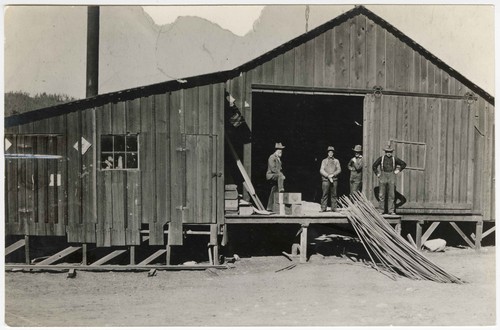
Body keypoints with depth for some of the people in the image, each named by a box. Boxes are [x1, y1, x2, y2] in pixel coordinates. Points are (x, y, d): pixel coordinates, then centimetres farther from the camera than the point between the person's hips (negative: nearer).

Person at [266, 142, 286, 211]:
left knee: (273, 192, 5)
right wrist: (282, 175, -21)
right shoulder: (272, 157, -12)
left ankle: (269, 208, 8)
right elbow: (273, 169, -20)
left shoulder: (278, 158, 17)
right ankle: (281, 190, -41)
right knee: (280, 176, -37)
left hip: (276, 176, 9)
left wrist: (282, 175, 5)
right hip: (271, 175, -9)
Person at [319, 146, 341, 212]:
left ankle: (334, 208, 6)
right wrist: (328, 176, -12)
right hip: (325, 179, -1)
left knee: (334, 194, 1)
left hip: (334, 180, 1)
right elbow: (321, 170, 0)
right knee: (324, 194, -3)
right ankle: (323, 208, -1)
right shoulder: (324, 161, 9)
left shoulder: (336, 161, 13)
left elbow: (339, 170, 5)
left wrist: (332, 175, -10)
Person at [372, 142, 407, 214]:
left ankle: (391, 210, 3)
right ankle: (381, 210, 4)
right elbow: (374, 166, 12)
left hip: (391, 177, 1)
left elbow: (404, 164, 13)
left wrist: (398, 170, 4)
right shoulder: (381, 158, 2)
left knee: (391, 195, 0)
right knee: (381, 195, 0)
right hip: (383, 176, 0)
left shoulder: (394, 159, 4)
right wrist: (377, 174, 7)